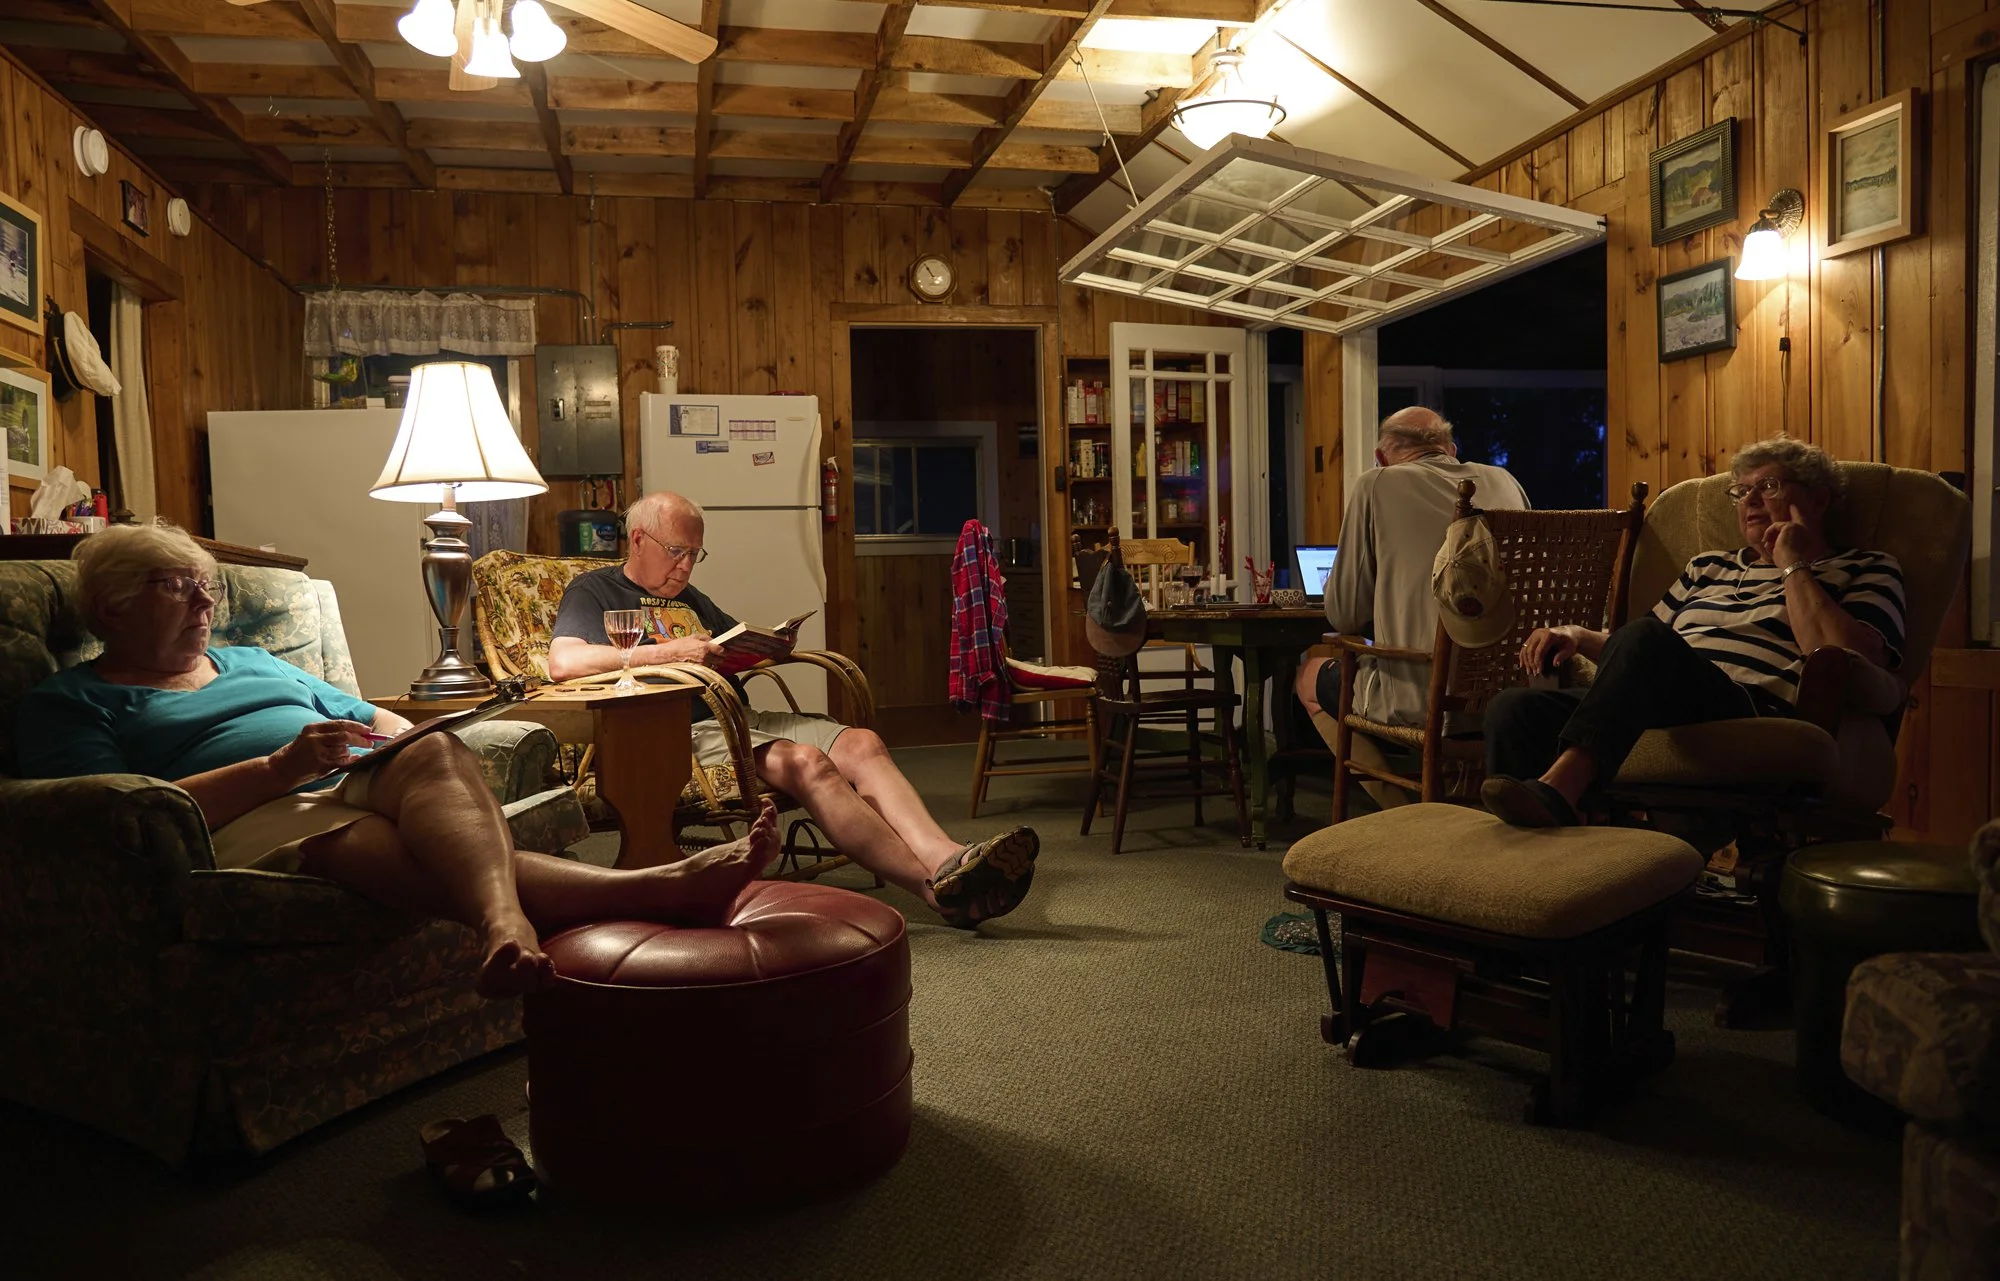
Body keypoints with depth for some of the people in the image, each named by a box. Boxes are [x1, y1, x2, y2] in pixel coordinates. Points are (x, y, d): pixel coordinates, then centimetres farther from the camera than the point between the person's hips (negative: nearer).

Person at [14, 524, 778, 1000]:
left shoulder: (250, 661, 34)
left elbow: (374, 719, 32)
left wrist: (405, 739, 7)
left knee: (437, 753, -32)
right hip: (256, 826, -5)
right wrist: (279, 767, -14)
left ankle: (505, 924, -63)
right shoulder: (65, 704, 14)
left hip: (364, 791, 6)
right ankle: (652, 889, -58)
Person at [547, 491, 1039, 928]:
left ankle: (947, 858, -39)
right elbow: (563, 663, -12)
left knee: (862, 745, -19)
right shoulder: (593, 592, 7)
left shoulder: (689, 598, 31)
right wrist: (668, 652, -17)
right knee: (806, 763, -33)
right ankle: (939, 888, -39)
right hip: (682, 735, -8)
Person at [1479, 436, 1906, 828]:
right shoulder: (1709, 567, 34)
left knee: (1646, 639, -36)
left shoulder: (1867, 570, 17)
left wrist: (1794, 566, 3)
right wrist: (1580, 636, 14)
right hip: (1663, 710, 6)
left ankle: (1559, 786, -51)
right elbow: (1638, 653, 35)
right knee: (1514, 709, -24)